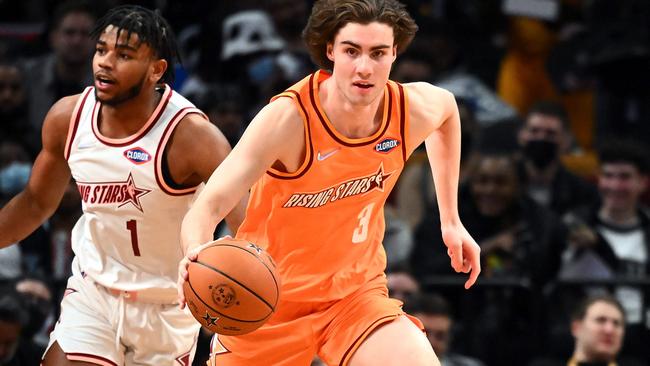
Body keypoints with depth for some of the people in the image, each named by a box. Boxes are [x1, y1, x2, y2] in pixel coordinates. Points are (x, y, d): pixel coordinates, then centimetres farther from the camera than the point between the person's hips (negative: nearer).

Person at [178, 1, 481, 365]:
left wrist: (451, 220, 15)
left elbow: (447, 106, 14)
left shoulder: (414, 110, -14)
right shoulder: (288, 119, -27)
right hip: (269, 301, -2)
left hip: (355, 293, 3)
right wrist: (196, 253, -56)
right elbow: (206, 208, -33)